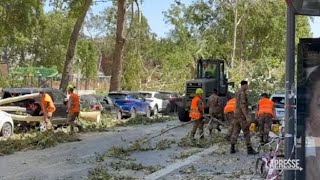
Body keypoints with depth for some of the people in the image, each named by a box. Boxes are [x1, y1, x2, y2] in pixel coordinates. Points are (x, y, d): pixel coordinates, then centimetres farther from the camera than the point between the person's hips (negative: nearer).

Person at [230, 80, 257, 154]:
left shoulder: (237, 93, 15)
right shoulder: (242, 94, -17)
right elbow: (242, 106, -23)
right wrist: (247, 117, -24)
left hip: (237, 114, 9)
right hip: (242, 115, -9)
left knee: (235, 131, 8)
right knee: (246, 132, -4)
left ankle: (232, 148, 8)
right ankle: (249, 149, -1)